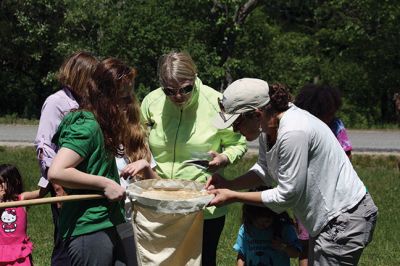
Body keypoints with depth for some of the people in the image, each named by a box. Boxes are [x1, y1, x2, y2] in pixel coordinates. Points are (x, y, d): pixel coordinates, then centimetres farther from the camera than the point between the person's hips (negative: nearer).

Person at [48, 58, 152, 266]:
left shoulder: (102, 125, 12)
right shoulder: (87, 126, -17)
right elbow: (56, 172, -25)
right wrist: (104, 184, -19)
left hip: (106, 226, 9)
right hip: (88, 230, -9)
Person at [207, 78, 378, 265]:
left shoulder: (293, 132, -29)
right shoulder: (268, 126, -1)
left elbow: (286, 196, -23)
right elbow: (265, 172, 11)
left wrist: (233, 197, -16)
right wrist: (228, 185, -3)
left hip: (344, 219, -10)